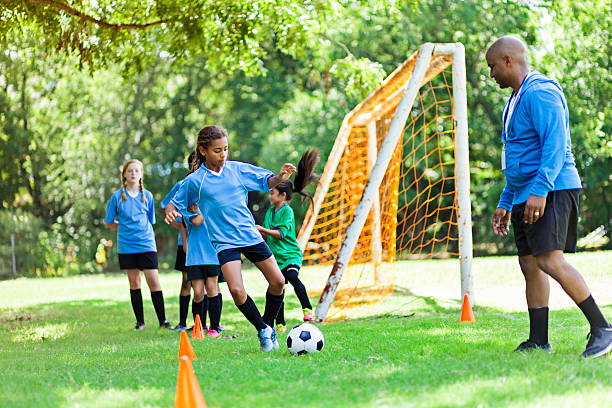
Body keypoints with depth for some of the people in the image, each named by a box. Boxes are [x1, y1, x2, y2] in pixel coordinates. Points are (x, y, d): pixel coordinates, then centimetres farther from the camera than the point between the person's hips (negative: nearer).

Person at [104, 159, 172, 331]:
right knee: (134, 283, 4)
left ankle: (162, 320, 0)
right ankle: (140, 321, 11)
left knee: (154, 281, -6)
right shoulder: (117, 196, 3)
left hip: (146, 244, 0)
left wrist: (142, 232, 4)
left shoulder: (147, 196, 7)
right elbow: (109, 222, 10)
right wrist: (124, 230, 3)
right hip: (126, 245, 0)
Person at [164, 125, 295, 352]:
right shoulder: (194, 181, -4)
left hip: (250, 235, 3)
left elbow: (266, 181, 12)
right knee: (236, 290, -20)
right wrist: (171, 213, -17)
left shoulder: (238, 169, 3)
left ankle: (269, 326, 26)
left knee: (278, 282, 2)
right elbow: (173, 205, 6)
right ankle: (263, 330, 3)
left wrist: (280, 177, -8)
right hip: (224, 242, -3)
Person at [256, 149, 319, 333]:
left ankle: (307, 309, -30)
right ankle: (280, 325, 15)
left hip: (291, 254, -7)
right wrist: (256, 233, 0)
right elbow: (267, 236, 18)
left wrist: (262, 229, -17)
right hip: (276, 257, 7)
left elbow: (281, 233, -18)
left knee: (292, 277, -33)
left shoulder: (287, 211, -10)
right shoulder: (270, 211, 12)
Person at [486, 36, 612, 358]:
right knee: (529, 263, 7)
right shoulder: (516, 100, 22)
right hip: (525, 195, 10)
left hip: (551, 191, -10)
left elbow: (555, 144, -21)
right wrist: (505, 203, 26)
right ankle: (538, 341, 11)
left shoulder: (540, 93, -11)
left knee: (549, 260, -19)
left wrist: (539, 190, -28)